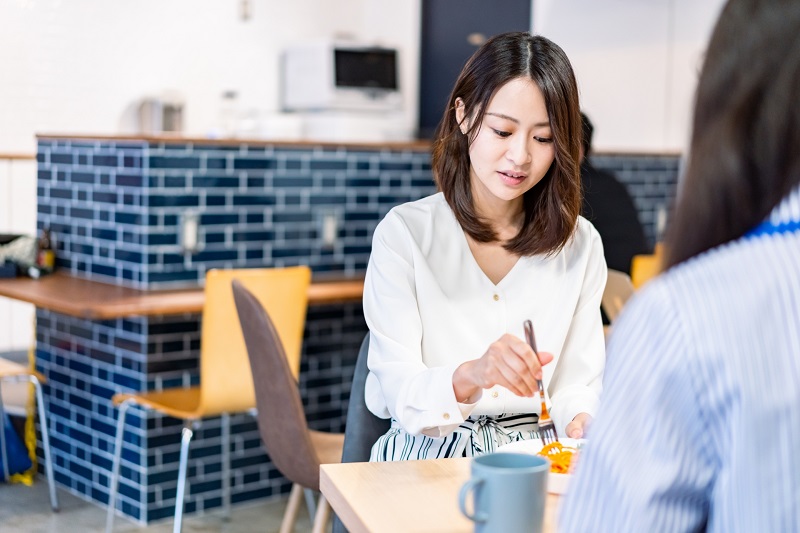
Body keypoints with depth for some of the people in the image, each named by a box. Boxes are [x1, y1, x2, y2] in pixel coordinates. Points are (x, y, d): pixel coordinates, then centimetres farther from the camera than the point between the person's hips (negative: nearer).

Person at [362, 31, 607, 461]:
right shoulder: (403, 232, -4)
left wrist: (582, 422, -19)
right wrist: (470, 375, -32)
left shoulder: (580, 244, 6)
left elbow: (579, 384, 5)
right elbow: (398, 391, -11)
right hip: (427, 458, -1)